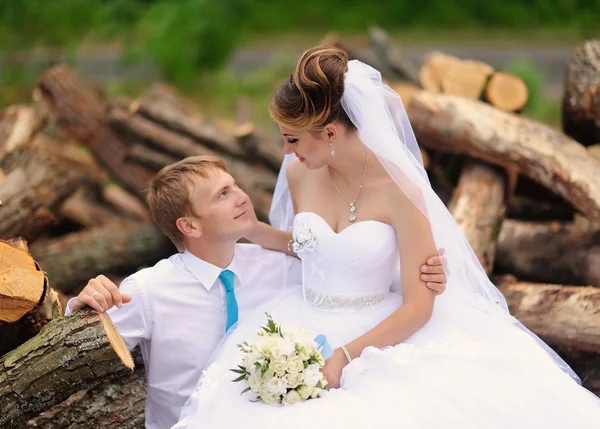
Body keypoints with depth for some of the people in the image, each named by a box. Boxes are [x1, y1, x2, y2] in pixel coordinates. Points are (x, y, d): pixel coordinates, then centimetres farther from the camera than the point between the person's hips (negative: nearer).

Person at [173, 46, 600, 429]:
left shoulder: (398, 188, -13)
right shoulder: (298, 174, 1)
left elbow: (418, 306, -14)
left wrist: (344, 357, -21)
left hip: (380, 334, -4)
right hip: (307, 328, 4)